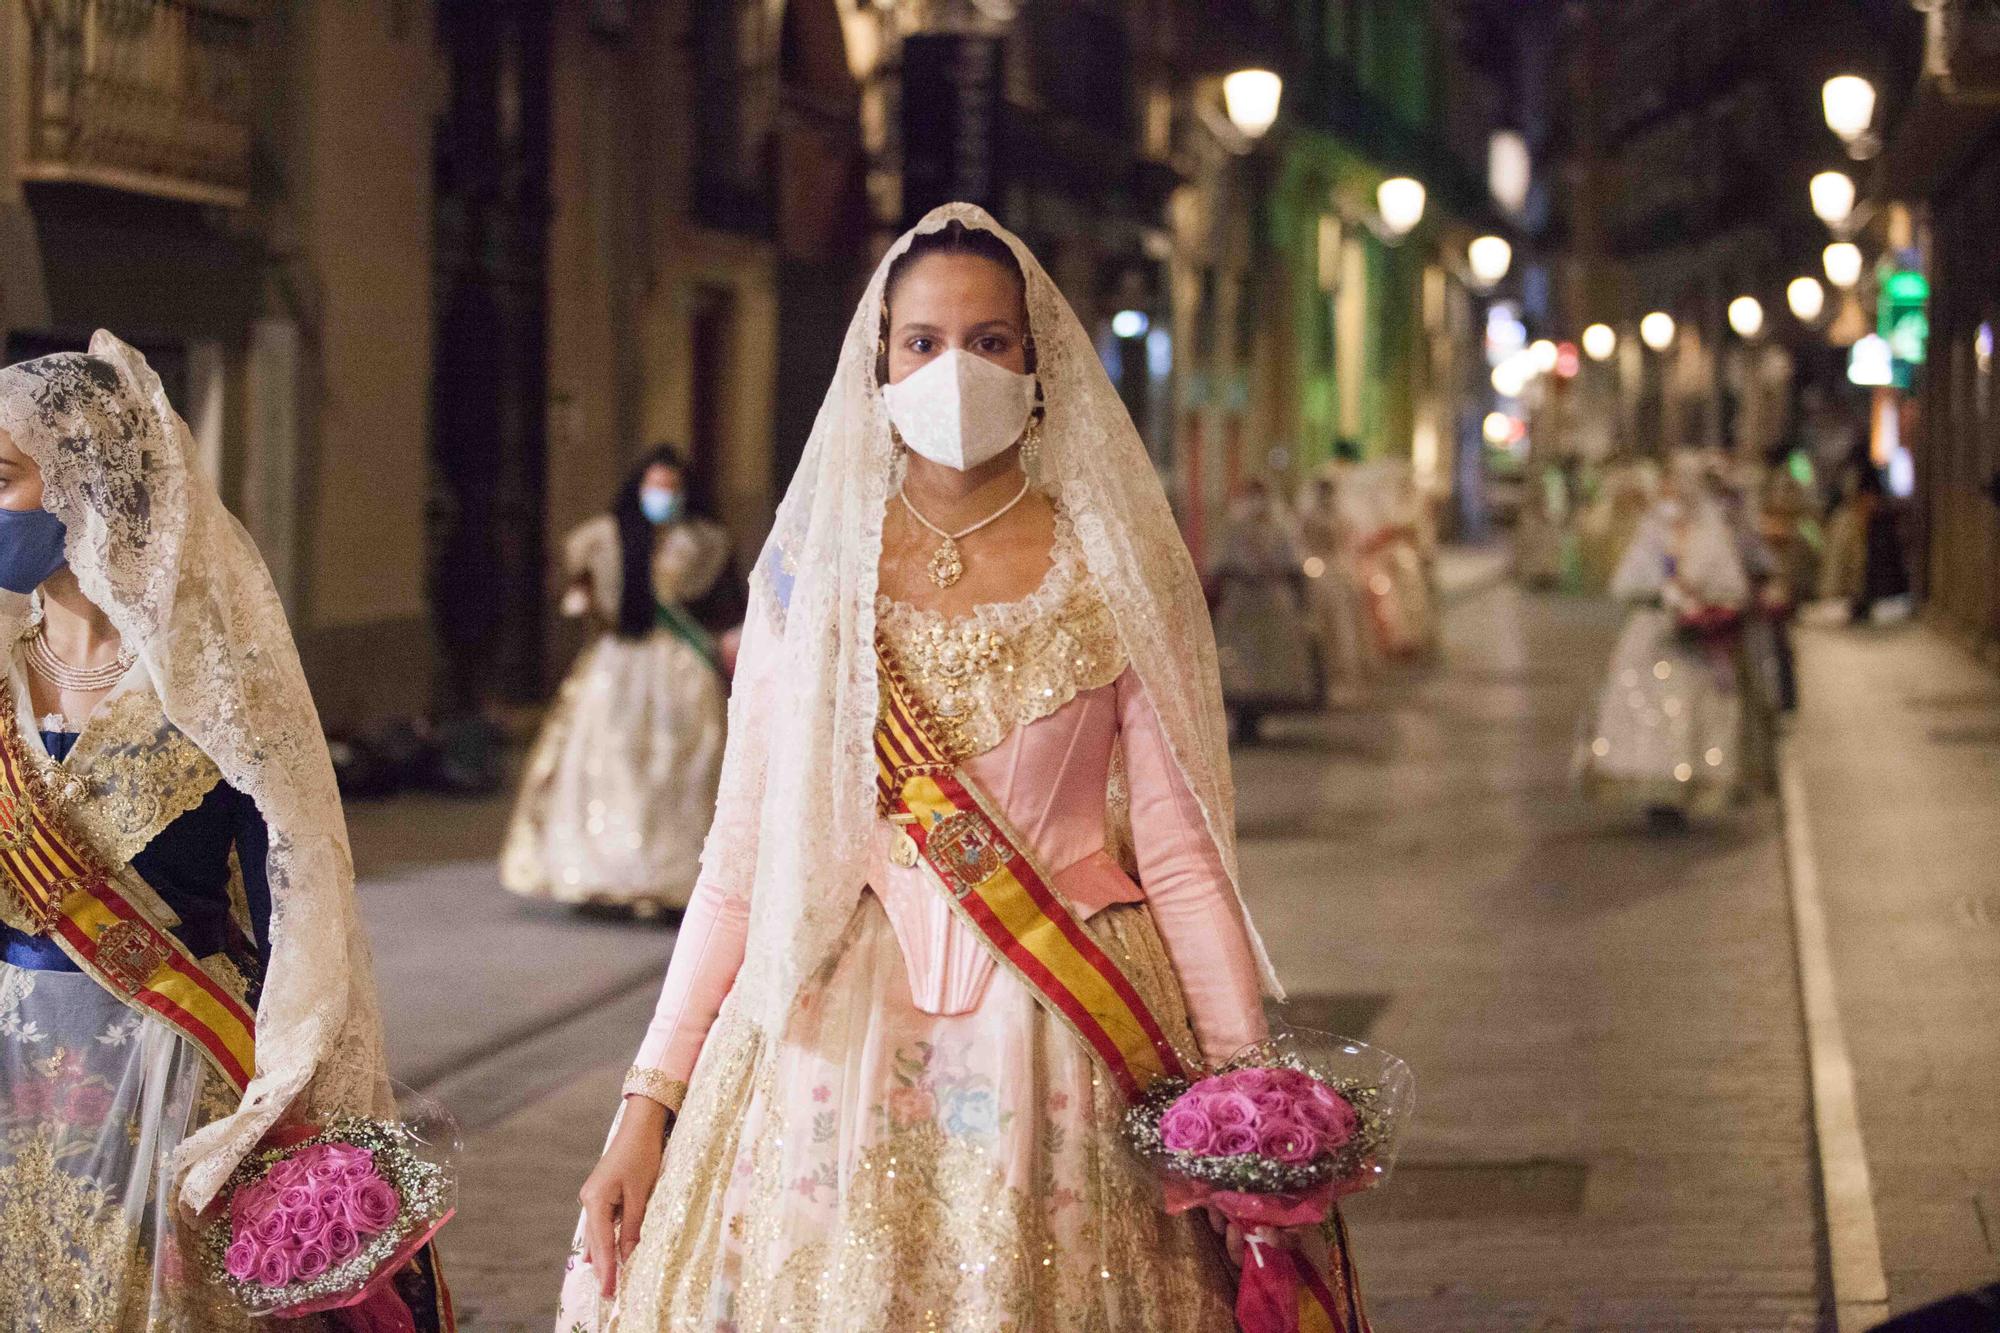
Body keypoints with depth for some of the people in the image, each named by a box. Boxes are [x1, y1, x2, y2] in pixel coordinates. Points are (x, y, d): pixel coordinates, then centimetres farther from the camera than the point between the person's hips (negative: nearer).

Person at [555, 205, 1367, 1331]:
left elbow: (1179, 851, 0)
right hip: (838, 1035, 1)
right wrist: (650, 1103, -1)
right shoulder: (811, 568, 4)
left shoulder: (1117, 570, 1)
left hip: (1062, 1038, -1)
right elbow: (740, 855, 4)